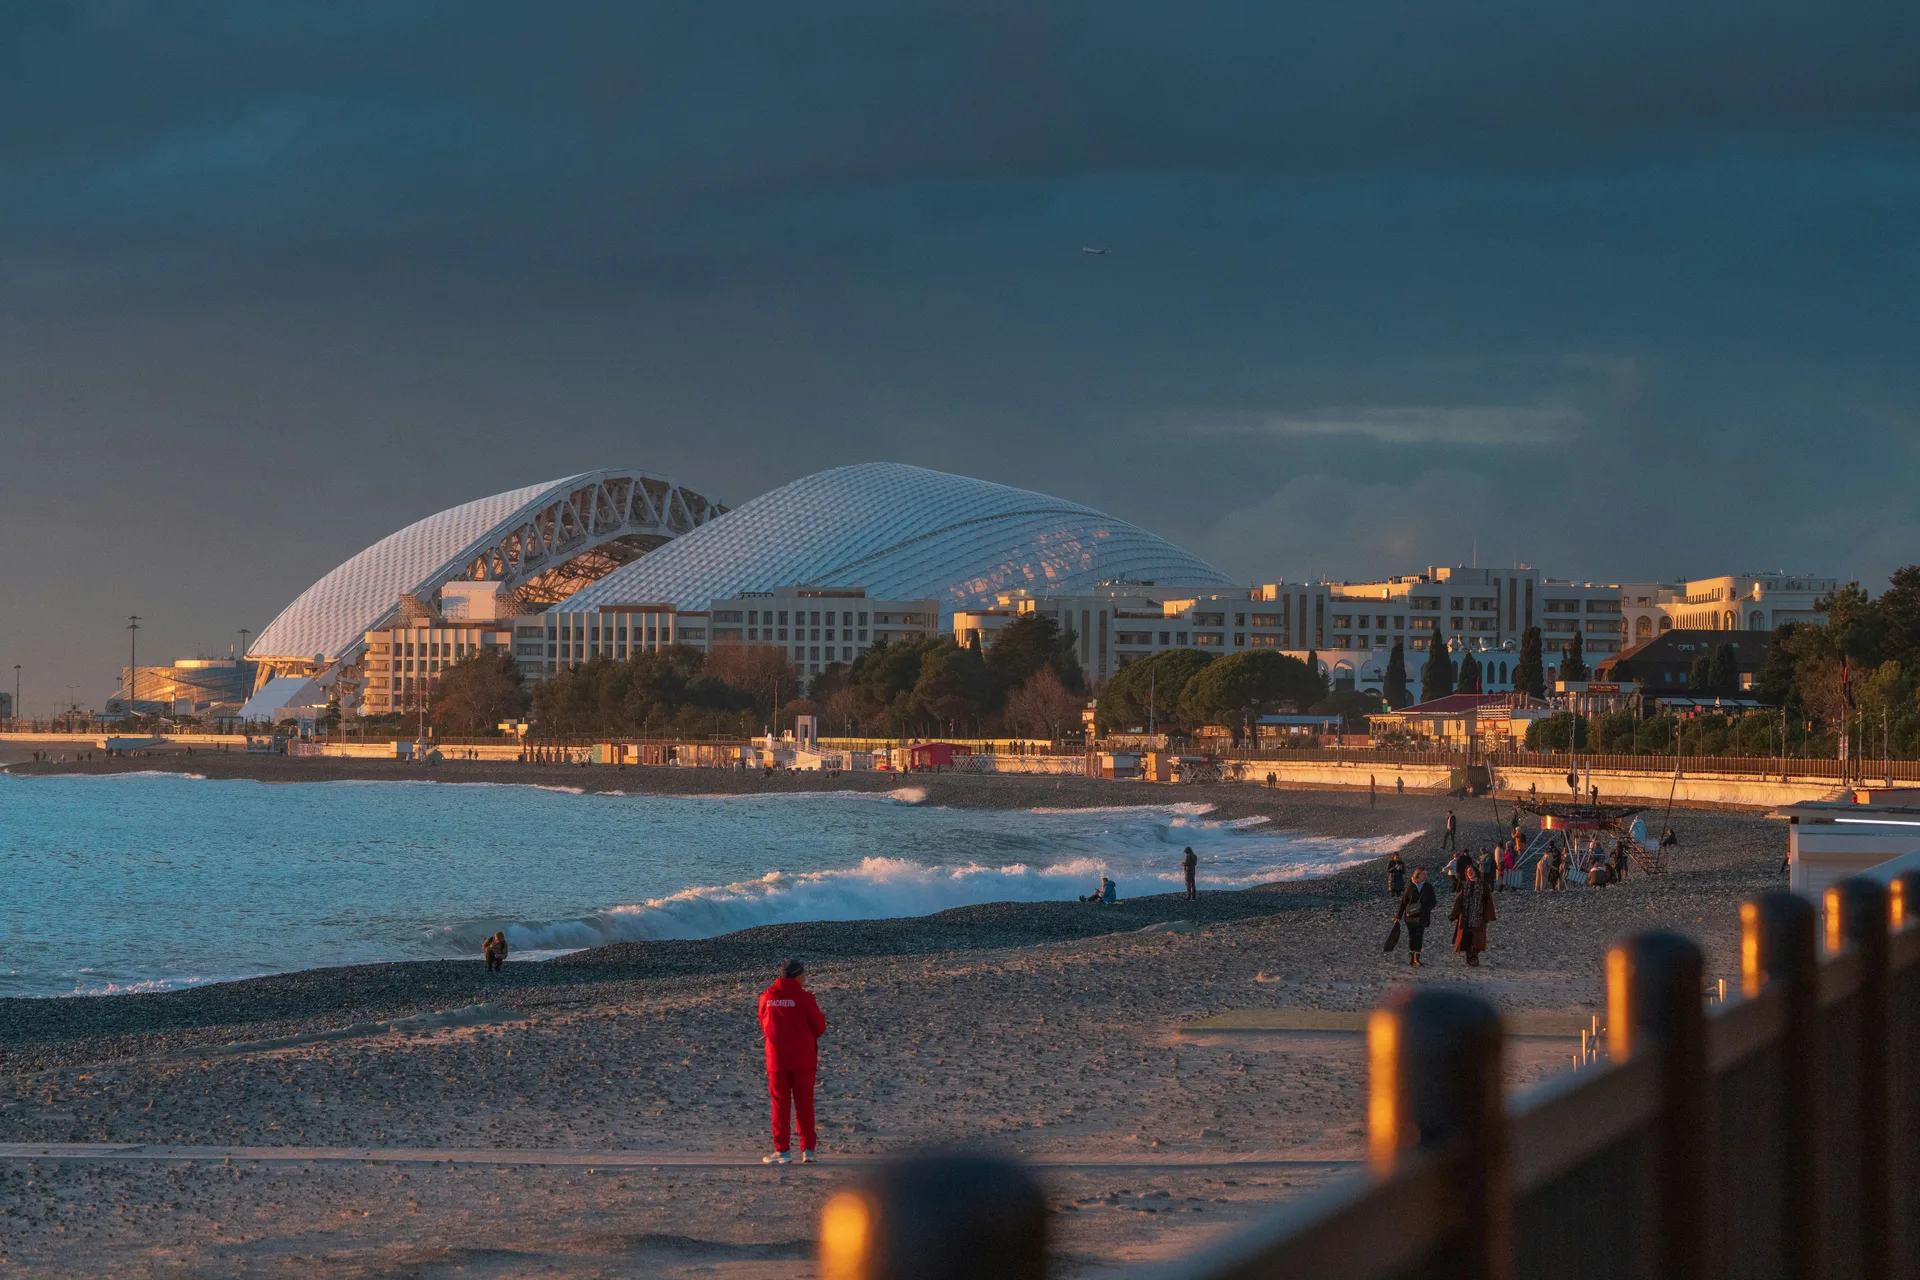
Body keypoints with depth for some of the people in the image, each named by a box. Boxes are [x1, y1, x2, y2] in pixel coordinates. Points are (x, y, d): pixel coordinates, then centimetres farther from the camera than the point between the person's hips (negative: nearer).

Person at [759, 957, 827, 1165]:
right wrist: (820, 1013, 15)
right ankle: (807, 1149, 5)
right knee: (804, 1105, 6)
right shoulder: (805, 998, -11)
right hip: (803, 1060, -2)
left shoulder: (767, 997, -1)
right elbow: (819, 1028, -6)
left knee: (780, 1105, 7)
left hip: (776, 1059, 2)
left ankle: (782, 1151, 7)